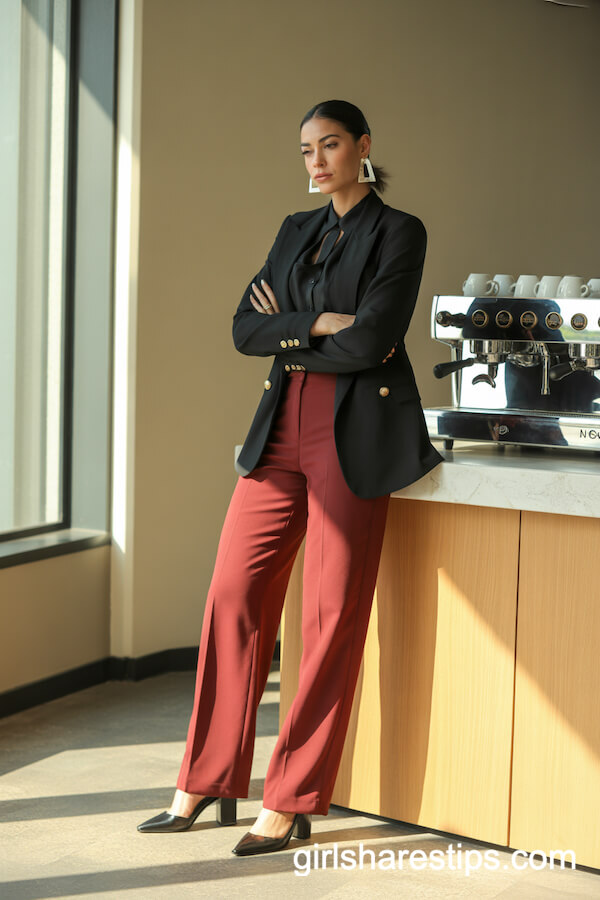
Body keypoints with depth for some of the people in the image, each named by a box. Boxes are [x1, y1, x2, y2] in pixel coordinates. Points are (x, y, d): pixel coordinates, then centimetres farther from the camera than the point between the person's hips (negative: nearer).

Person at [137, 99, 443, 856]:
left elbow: (369, 342, -15)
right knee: (234, 596, 3)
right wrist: (318, 324, -8)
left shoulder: (398, 232, -1)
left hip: (354, 435, -6)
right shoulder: (295, 231, 18)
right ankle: (208, 784, 14)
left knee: (332, 615, -3)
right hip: (283, 429, 6)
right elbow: (245, 329, 7)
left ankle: (293, 801, 7)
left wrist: (287, 334, -2)